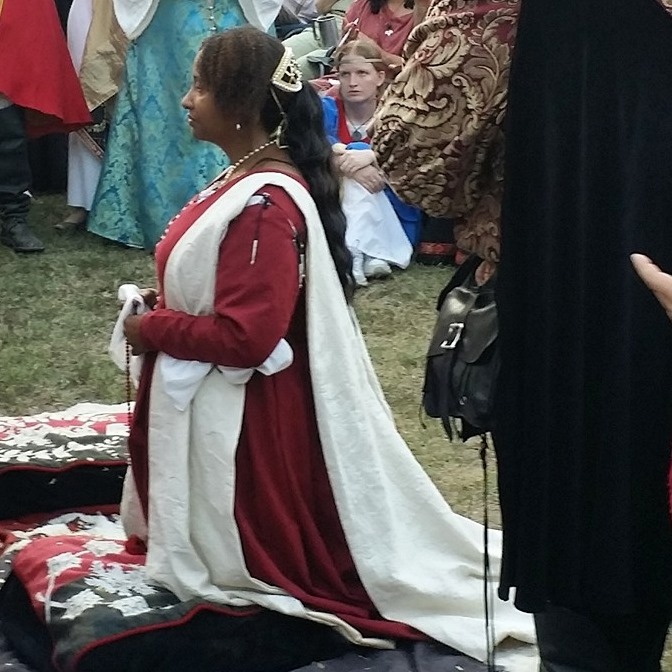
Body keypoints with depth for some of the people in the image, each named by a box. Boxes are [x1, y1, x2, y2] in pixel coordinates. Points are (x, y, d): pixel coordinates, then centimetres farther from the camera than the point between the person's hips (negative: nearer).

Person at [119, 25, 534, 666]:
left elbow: (244, 336, -30)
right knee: (219, 532, 25)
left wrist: (152, 329, -17)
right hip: (209, 406, 10)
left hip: (240, 418, -10)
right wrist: (166, 304, 3)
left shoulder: (264, 206, -27)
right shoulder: (247, 178, 5)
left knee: (237, 548, 6)